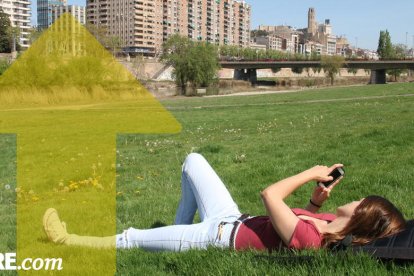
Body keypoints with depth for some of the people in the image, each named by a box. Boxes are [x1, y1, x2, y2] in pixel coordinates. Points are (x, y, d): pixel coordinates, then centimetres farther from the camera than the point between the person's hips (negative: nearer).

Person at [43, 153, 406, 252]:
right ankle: (181, 232, 27)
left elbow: (269, 194, -31)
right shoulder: (331, 228, -10)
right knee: (193, 161, 14)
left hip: (220, 239, -8)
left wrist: (312, 173, -20)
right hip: (233, 221, 8)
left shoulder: (307, 241, -34)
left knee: (128, 238, -3)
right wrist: (318, 199, -9)